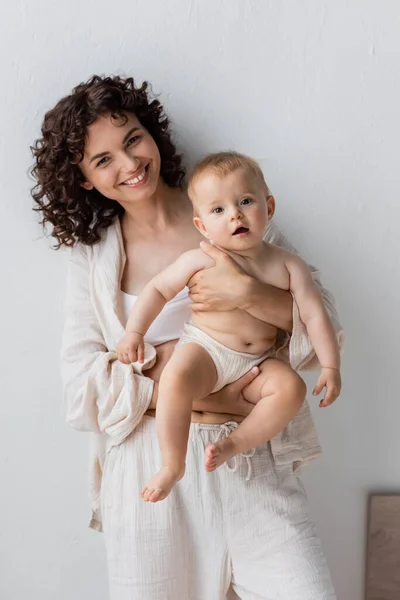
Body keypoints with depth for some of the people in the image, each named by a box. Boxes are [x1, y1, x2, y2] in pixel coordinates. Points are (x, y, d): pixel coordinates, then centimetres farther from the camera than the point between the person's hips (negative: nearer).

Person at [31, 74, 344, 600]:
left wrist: (247, 293, -18)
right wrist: (214, 398, -13)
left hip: (253, 461, 0)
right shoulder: (92, 257, 5)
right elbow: (84, 387, -5)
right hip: (149, 470, 0)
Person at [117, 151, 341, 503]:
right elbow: (158, 289, 3)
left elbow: (314, 315, -1)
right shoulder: (201, 260, -6)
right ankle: (173, 465, -19)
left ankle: (234, 444, -14)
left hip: (259, 362, 2)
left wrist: (330, 366, -7)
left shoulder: (288, 266, -1)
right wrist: (134, 331, -4)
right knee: (176, 377, -33)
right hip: (205, 348, -2)